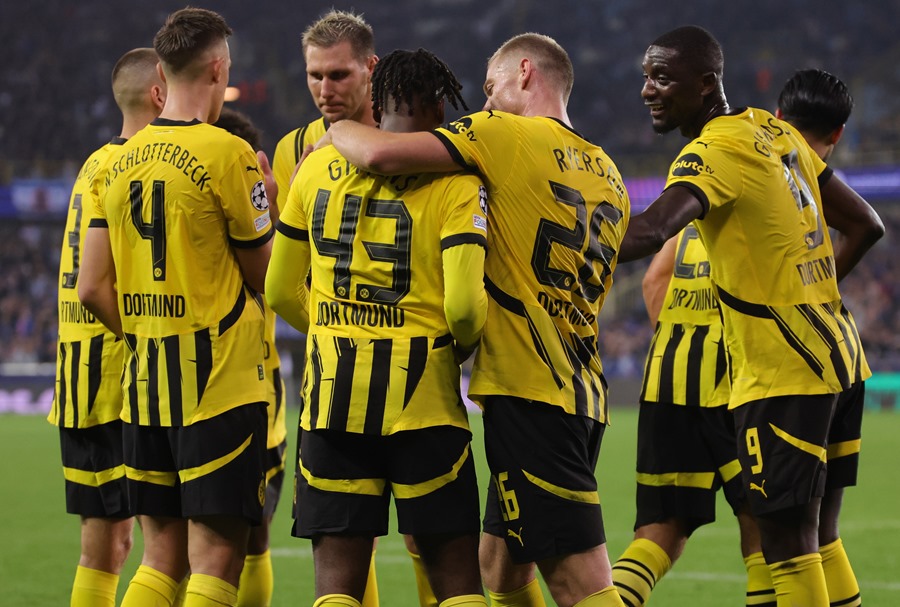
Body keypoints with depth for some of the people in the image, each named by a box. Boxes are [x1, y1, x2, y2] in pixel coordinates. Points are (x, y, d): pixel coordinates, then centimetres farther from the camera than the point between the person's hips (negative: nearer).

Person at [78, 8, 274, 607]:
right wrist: (264, 199, 9)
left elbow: (94, 287, 7)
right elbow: (266, 276, -4)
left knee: (163, 555, 12)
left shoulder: (119, 162, 8)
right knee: (217, 554, -4)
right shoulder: (227, 154, -11)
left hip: (144, 383, 7)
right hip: (220, 381, -7)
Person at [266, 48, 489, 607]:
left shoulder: (317, 168, 7)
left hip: (333, 395, 3)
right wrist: (461, 348, 8)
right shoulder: (454, 183, -5)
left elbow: (281, 292, 13)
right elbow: (464, 307, -14)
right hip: (423, 395, -3)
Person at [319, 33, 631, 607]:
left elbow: (381, 154, -15)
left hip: (529, 392, -8)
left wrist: (337, 129, 8)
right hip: (584, 396, 8)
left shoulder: (508, 135, -6)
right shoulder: (608, 176, 17)